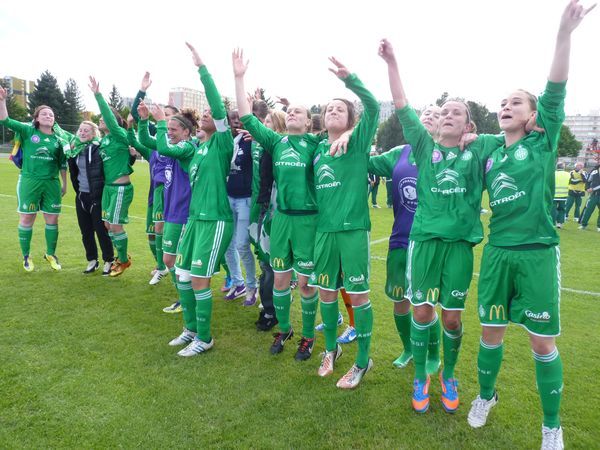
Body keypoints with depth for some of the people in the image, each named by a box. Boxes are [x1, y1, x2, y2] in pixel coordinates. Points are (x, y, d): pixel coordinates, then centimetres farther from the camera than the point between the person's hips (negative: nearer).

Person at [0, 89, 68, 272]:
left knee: (52, 219, 7)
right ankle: (26, 256, 19)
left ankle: (50, 254, 24)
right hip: (29, 181, -2)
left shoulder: (58, 139, 7)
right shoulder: (28, 131, 1)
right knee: (27, 219, 4)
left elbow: (63, 164, 12)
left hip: (51, 183, 2)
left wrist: (65, 184, 13)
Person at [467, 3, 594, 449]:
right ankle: (486, 395, 36)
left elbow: (555, 93, -12)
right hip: (497, 252, 3)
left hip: (538, 253, -3)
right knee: (492, 332, 11)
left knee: (543, 341, 5)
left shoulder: (543, 142, 0)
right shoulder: (490, 155, 10)